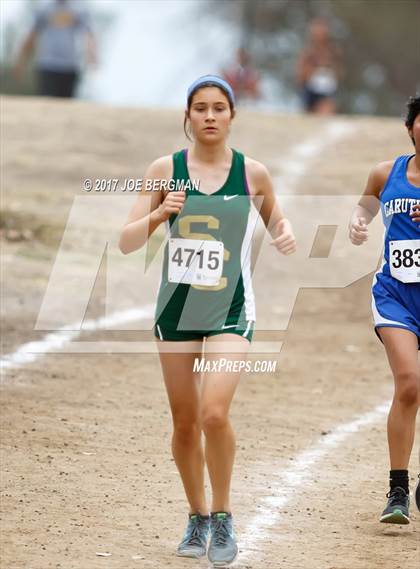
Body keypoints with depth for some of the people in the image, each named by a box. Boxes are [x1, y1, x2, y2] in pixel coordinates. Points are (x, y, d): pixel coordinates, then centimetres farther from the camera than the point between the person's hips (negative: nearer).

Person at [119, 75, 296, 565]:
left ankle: (222, 516, -2)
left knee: (214, 413, -20)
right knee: (184, 422, 9)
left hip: (230, 309, -2)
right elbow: (126, 242, -4)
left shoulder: (252, 173, -3)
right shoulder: (166, 170, -2)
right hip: (176, 305, 2)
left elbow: (274, 217, 16)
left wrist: (285, 234, -6)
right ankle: (197, 516, 29)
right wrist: (159, 214, -22)